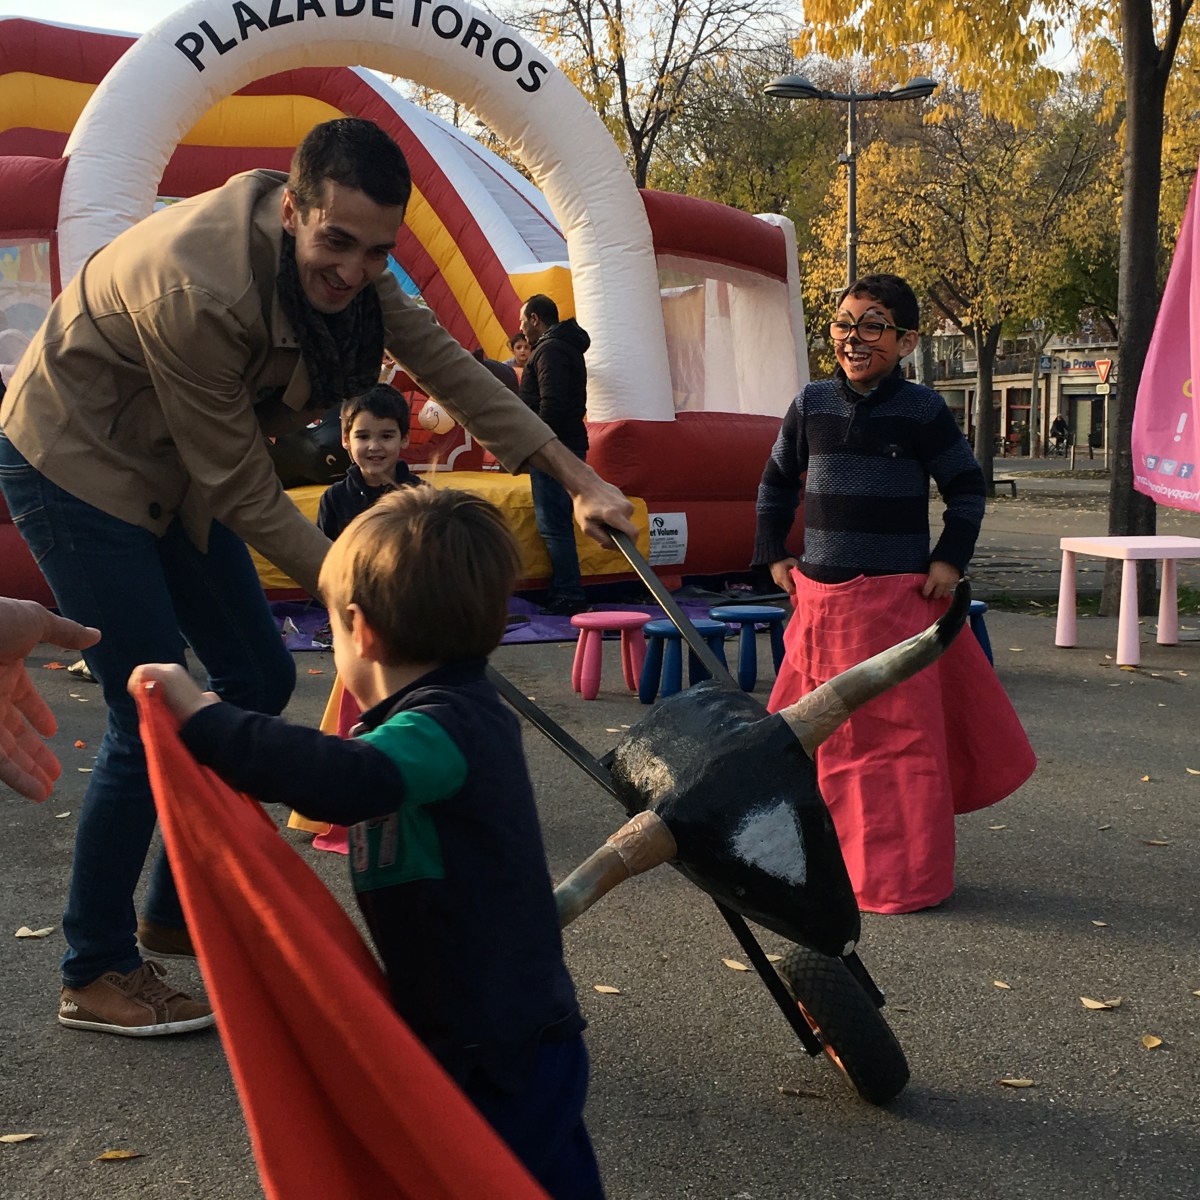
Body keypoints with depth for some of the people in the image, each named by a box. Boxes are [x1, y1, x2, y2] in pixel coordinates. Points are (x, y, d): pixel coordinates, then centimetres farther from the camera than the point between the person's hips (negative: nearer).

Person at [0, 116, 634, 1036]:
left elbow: (449, 366, -7)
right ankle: (95, 974, 8)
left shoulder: (344, 256, -11)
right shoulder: (200, 291, -36)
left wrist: (579, 480, -10)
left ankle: (177, 913, 25)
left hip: (171, 467, 9)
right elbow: (241, 491, -27)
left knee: (260, 680, 7)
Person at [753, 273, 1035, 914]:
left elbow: (966, 487, 4)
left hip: (897, 597, -3)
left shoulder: (922, 410, -5)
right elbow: (777, 483, 17)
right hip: (818, 596, 3)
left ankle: (903, 876, 14)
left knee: (899, 733, 1)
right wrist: (774, 555, 11)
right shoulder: (811, 405, 4)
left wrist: (949, 560, -3)